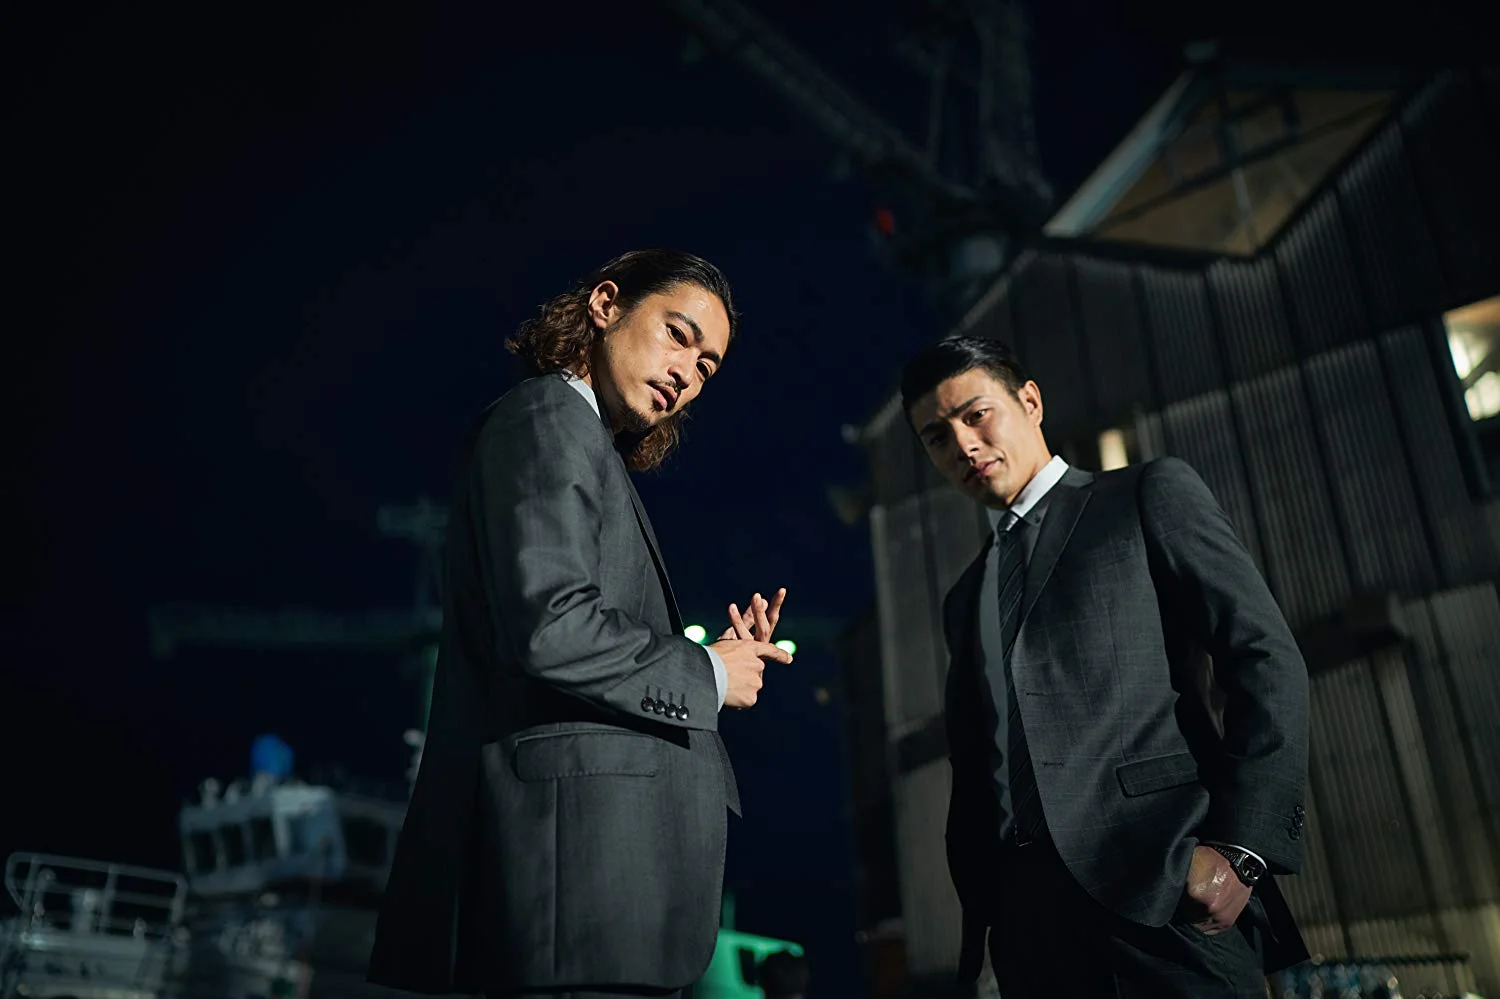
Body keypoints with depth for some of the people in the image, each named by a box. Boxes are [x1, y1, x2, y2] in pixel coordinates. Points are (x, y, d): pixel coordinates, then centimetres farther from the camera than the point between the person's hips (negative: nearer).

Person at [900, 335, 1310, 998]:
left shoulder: (1150, 495, 7)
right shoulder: (966, 599, 22)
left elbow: (1266, 658, -3)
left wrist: (1242, 848, -14)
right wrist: (977, 911, 9)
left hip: (1164, 888, -5)